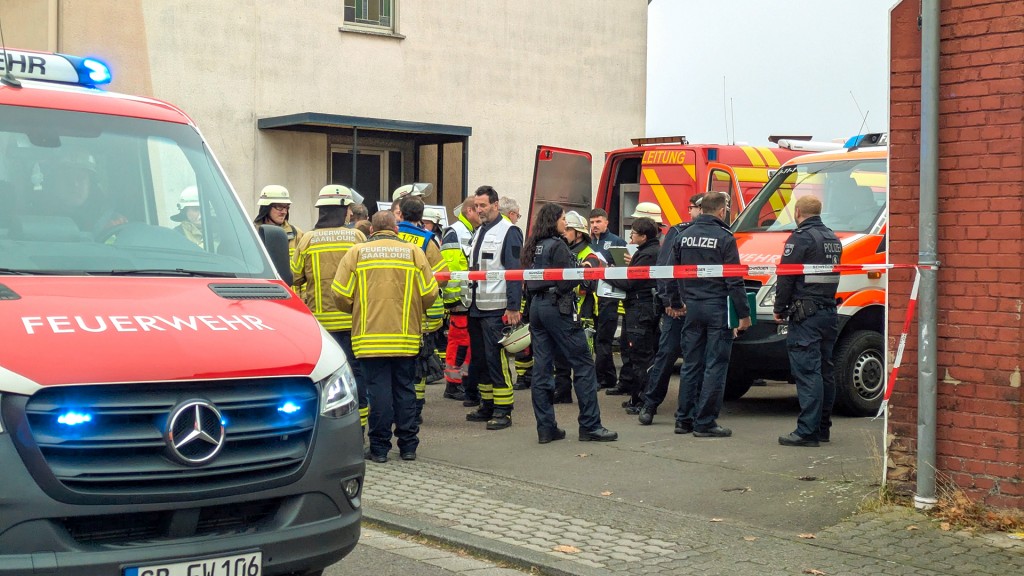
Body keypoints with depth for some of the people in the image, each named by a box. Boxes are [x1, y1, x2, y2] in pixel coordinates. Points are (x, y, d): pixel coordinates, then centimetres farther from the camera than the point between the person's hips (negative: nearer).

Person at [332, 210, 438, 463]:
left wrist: (356, 312, 16)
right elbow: (429, 293, 0)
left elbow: (341, 294, -4)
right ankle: (408, 445, 15)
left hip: (370, 336, -1)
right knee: (405, 389, 10)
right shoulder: (414, 252, 2)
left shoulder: (356, 252, -1)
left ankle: (380, 447, 5)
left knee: (378, 389, 2)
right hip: (406, 336, 1)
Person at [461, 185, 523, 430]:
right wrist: (468, 297, 17)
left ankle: (503, 410, -4)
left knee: (497, 358, -9)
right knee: (479, 358, 12)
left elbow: (515, 271, -12)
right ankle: (487, 405, 21)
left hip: (496, 308, -9)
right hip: (476, 306, 9)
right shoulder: (479, 232, 18)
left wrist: (514, 307, -17)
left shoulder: (508, 231, -7)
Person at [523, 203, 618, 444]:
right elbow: (566, 282, -16)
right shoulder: (558, 246, -11)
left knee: (542, 367, 6)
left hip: (536, 306, 8)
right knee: (583, 364, -1)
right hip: (558, 307, -8)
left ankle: (546, 427, 7)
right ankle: (590, 426, -2)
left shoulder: (533, 247, 12)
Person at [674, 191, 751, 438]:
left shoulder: (685, 235, 8)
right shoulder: (724, 238, -11)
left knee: (690, 364, 12)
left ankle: (684, 420, 15)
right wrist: (744, 314, -6)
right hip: (717, 307, -6)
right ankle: (705, 423, -2)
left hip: (692, 307, 6)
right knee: (715, 366, -1)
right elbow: (734, 281, -11)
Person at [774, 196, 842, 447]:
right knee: (825, 370, 13)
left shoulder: (801, 238, -10)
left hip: (805, 315, -9)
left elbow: (786, 277, -12)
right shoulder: (833, 239, 17)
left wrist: (779, 309, -3)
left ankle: (807, 430, -13)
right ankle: (823, 427, 19)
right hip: (829, 311, 9)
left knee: (807, 371, -10)